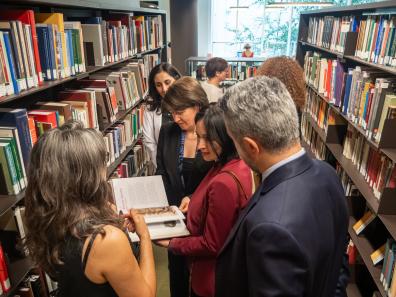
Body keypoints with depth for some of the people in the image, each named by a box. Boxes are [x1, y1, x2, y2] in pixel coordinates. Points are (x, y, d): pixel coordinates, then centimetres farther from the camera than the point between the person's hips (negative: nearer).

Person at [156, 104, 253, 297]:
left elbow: (212, 245, -23)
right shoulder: (238, 165, -4)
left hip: (211, 281, -8)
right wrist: (195, 204, 0)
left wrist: (170, 243, -13)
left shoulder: (224, 183, -33)